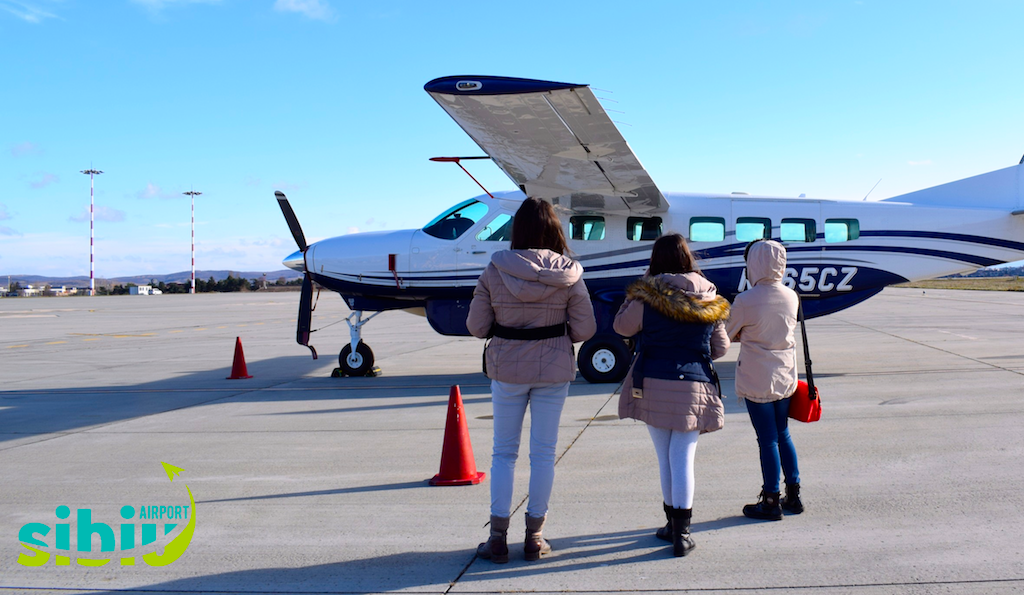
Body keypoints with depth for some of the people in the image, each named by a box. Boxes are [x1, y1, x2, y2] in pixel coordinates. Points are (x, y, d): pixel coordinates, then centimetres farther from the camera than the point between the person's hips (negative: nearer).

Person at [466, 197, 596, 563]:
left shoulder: (495, 271, -8)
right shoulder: (569, 275, -8)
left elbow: (477, 327, -5)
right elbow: (585, 330, -7)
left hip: (506, 370, 0)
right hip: (554, 371, 0)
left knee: (503, 452, 12)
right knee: (543, 452, 10)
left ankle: (498, 538, 16)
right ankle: (534, 537, 18)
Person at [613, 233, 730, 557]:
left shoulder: (646, 300, -7)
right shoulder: (711, 302, 3)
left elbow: (621, 326, 10)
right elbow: (721, 348, 10)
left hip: (653, 386, -1)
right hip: (694, 387, 1)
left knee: (665, 456, 11)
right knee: (683, 458, 2)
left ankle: (674, 523, 23)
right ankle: (681, 532, 1)